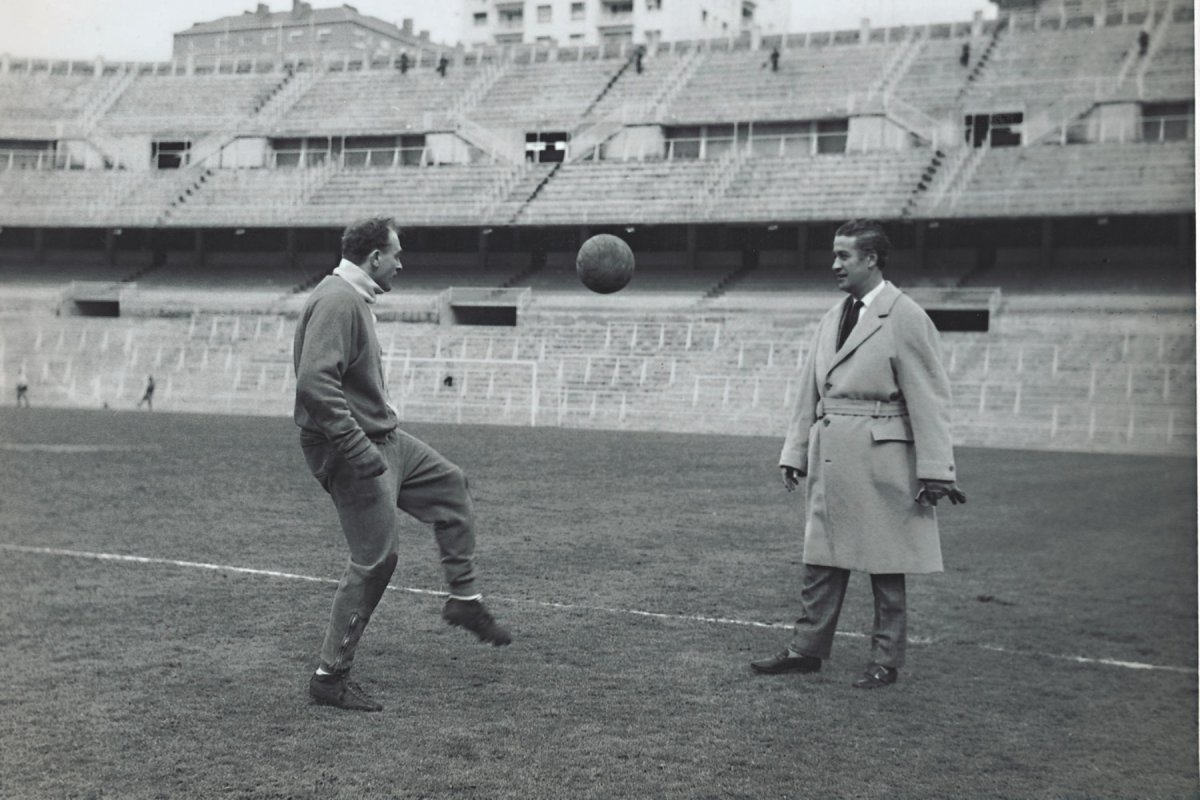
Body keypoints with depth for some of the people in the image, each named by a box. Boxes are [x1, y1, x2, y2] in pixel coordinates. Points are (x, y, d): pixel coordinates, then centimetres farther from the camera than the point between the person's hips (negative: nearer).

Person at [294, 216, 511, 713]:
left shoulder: (355, 299, 13)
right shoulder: (337, 302, -20)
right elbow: (315, 384, -30)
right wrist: (358, 449, -28)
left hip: (384, 440, 11)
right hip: (355, 450, -11)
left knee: (451, 485, 21)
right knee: (375, 560, -6)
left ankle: (464, 599, 28)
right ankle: (330, 677, 3)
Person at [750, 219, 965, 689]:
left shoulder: (905, 318, -9)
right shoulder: (831, 319, 12)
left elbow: (929, 398, -12)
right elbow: (809, 393, 16)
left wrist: (933, 471, -15)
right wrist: (795, 452, 13)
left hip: (880, 459, -6)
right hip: (830, 457, 7)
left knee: (885, 566, 5)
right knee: (821, 558, 10)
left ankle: (886, 662, 16)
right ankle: (807, 650, 20)